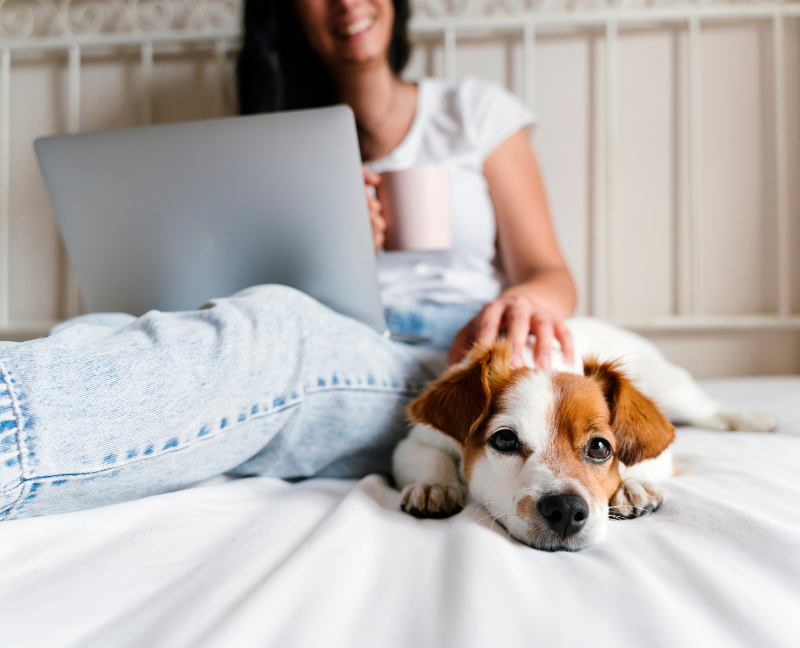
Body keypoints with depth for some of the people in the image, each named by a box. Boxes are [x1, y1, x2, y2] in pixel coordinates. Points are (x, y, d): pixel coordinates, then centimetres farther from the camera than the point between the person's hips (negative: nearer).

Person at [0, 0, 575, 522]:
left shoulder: (474, 111, 17)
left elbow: (551, 275, 9)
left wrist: (527, 299, -17)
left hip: (447, 367, -2)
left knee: (271, 328, -36)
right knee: (99, 334, -27)